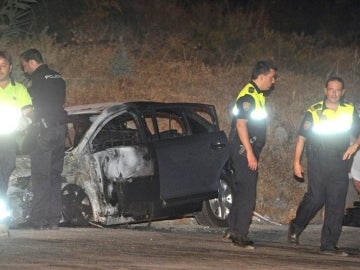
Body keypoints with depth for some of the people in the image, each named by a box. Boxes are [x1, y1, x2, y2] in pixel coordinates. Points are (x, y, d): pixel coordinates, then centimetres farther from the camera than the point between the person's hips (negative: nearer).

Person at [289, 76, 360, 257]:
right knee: (315, 199, -10)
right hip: (318, 163, -3)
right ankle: (295, 227, 15)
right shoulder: (314, 112, 1)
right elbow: (302, 137, 4)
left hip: (340, 164, 3)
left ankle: (329, 245, 3)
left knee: (336, 205, -1)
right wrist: (296, 162, -1)